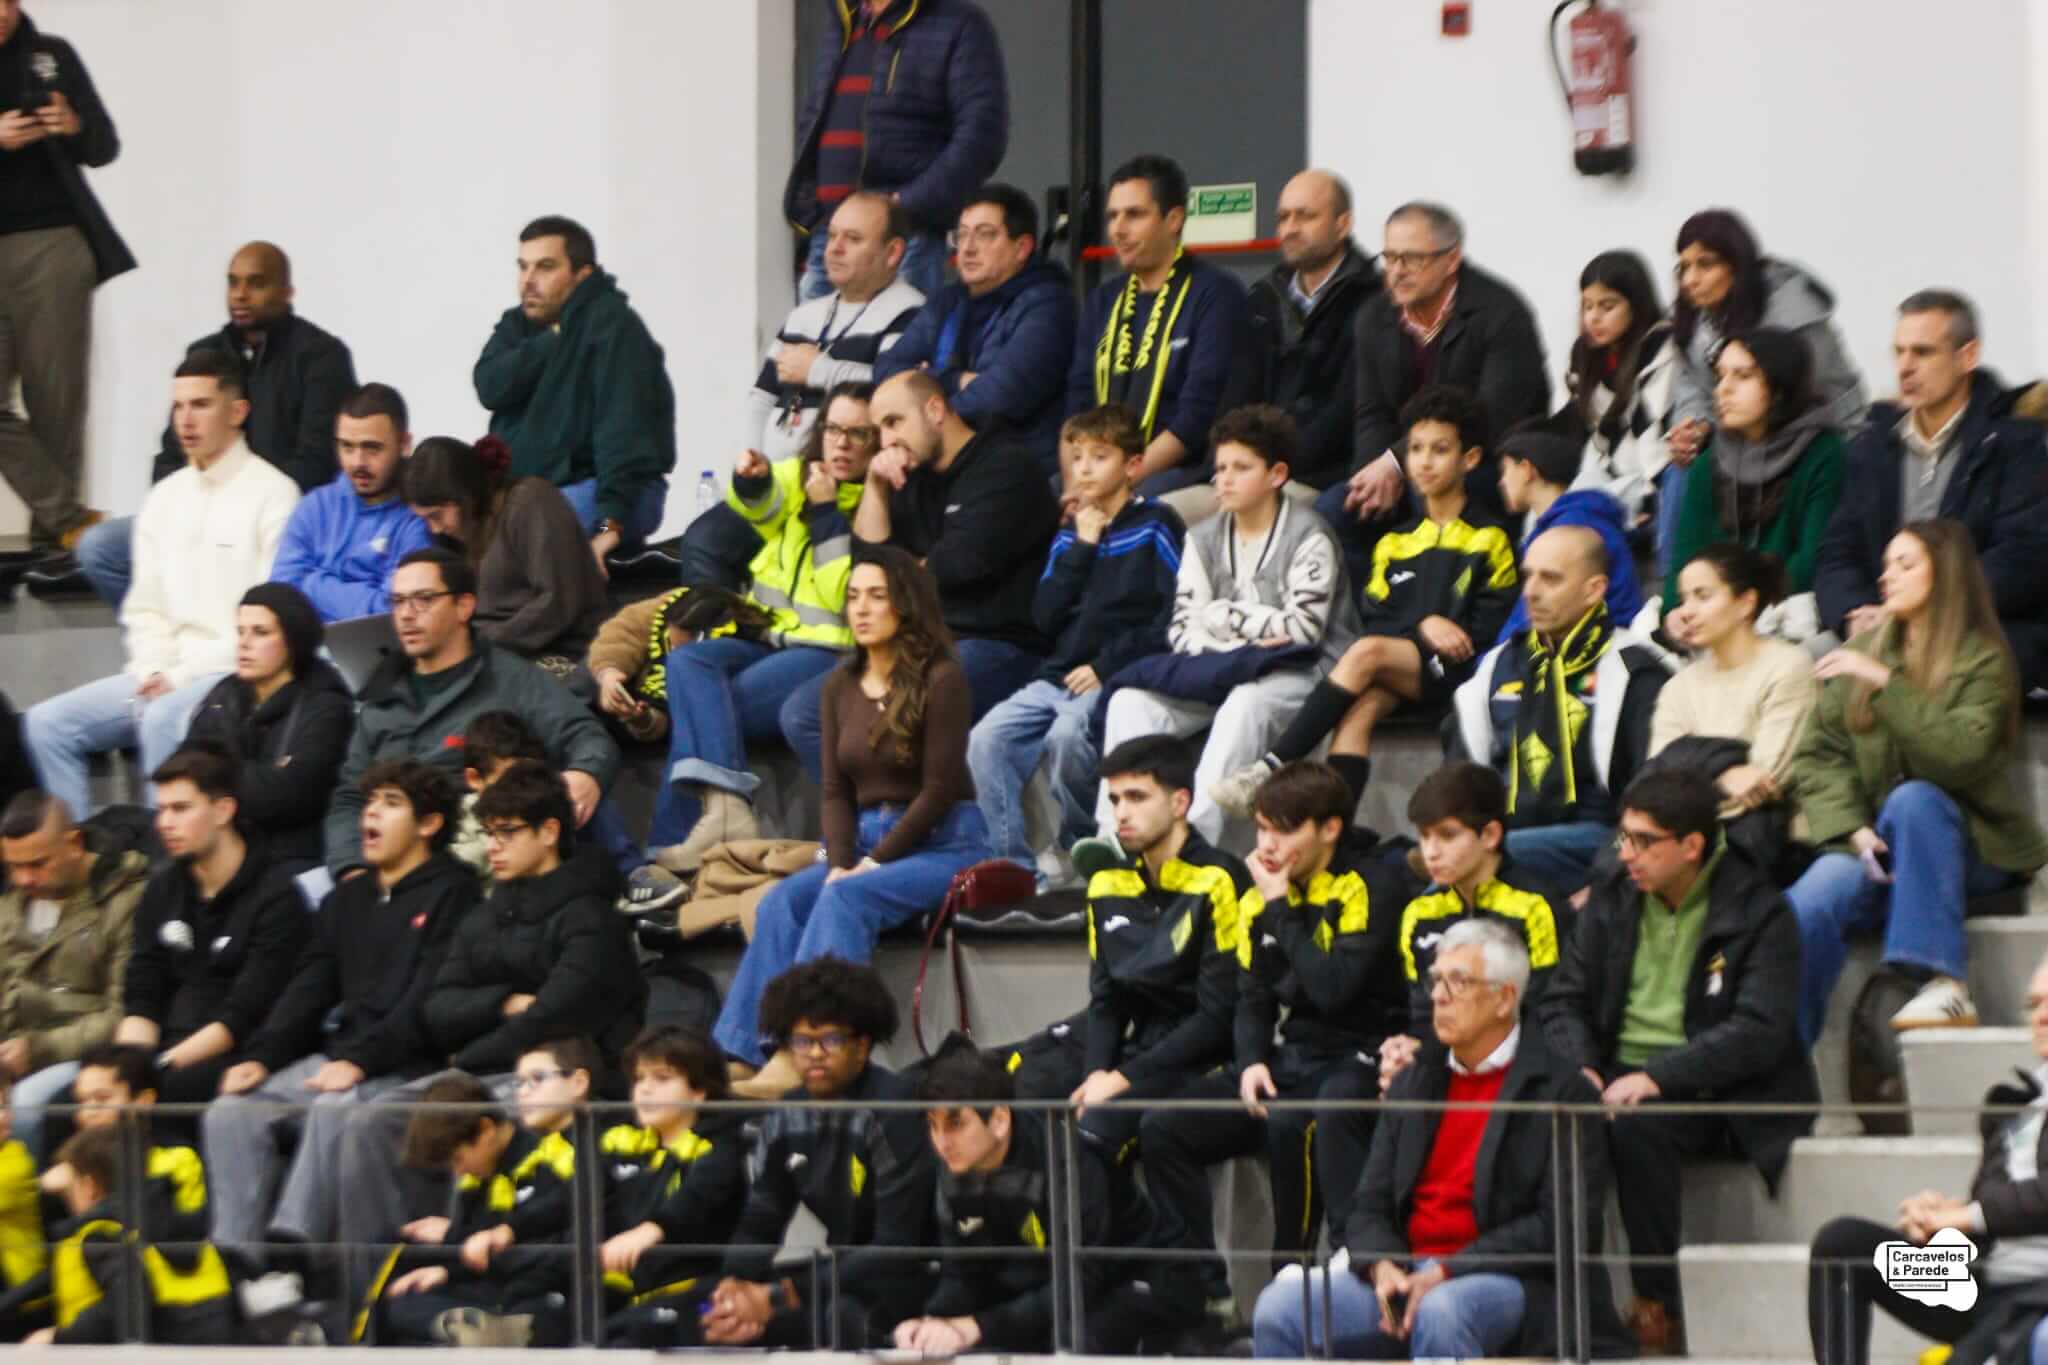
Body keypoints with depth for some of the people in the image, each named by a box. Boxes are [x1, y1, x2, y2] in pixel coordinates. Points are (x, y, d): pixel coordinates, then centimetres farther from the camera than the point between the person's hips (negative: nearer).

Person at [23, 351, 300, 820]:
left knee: (163, 721, -36)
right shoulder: (164, 499, 17)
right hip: (165, 676, 7)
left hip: (234, 675, -7)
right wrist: (151, 671, -3)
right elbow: (145, 607, 18)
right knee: (46, 724, -9)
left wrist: (184, 675, -15)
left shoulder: (272, 495, -6)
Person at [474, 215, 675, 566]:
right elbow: (490, 388, -7)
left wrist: (612, 522, -32)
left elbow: (622, 424, -23)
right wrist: (553, 339, -15)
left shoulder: (610, 323, -12)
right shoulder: (518, 325, 11)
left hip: (605, 493, -8)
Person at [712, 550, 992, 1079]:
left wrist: (874, 862, -15)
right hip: (866, 838, 6)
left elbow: (940, 789, -11)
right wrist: (840, 862, -9)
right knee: (782, 900, -22)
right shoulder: (840, 685, 10)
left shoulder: (940, 680, -8)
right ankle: (741, 1053, -32)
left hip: (944, 843, -6)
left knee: (844, 899, -32)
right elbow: (835, 791, 9)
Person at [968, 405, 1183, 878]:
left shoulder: (1155, 525, 1)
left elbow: (1175, 617, -9)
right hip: (1058, 677, 6)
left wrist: (1107, 666, -13)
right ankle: (1013, 862, -13)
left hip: (1119, 679, -6)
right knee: (986, 740, -16)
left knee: (1066, 736, -34)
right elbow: (1044, 616, 8)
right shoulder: (1070, 534, 20)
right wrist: (1081, 548, 1)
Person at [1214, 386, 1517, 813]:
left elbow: (1493, 626, 0)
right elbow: (1374, 618, 12)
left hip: (1456, 673, -4)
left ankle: (1271, 769, -34)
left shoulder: (1488, 540, 8)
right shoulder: (1394, 543, 22)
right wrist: (1423, 626, -7)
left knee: (1367, 653, -31)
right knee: (1359, 707, -30)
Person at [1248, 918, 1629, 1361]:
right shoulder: (1414, 1084, 17)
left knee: (1440, 1313, -39)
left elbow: (1559, 1226, -10)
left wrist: (1446, 1272, -18)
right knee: (1279, 1311, -18)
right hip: (1405, 1271, 6)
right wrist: (1382, 1267, -11)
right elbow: (1370, 1205, 13)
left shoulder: (1562, 1091, -2)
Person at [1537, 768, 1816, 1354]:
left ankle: (1658, 1307, -24)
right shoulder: (1612, 900, 12)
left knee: (1634, 1125, -36)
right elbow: (1563, 999, 10)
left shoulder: (1760, 914, -5)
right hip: (1617, 1078, 5)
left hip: (1710, 1095, -5)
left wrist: (1656, 1077, -25)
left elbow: (1760, 1032, -15)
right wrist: (1580, 1068, -12)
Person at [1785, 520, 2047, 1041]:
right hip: (1869, 843, 3)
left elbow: (1962, 753, -22)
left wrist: (1886, 684, -23)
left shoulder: (1983, 660, -4)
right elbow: (1818, 754, 3)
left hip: (1967, 846, -3)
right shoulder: (1861, 652, 9)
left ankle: (1945, 985, -38)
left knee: (1913, 800, -36)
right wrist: (1854, 830, -13)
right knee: (1809, 905, -29)